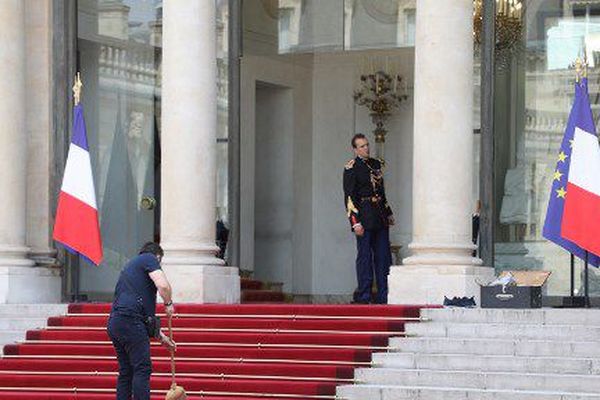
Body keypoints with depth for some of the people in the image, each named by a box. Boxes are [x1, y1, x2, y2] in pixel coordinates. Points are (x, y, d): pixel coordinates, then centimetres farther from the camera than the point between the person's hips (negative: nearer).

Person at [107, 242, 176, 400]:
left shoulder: (130, 265, 31)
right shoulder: (149, 259, 5)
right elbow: (163, 286, -13)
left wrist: (161, 336, 35)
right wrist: (169, 303, 7)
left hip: (114, 323, 9)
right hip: (130, 322, -9)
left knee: (126, 372, 12)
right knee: (142, 369, -8)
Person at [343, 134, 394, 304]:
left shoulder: (376, 164, 15)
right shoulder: (351, 168, -6)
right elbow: (349, 198, -10)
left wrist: (388, 213, 21)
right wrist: (355, 222, -16)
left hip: (380, 218, 7)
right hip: (364, 218, -7)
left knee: (383, 256, 6)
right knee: (365, 257, -3)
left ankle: (384, 295, 12)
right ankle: (363, 296, 2)